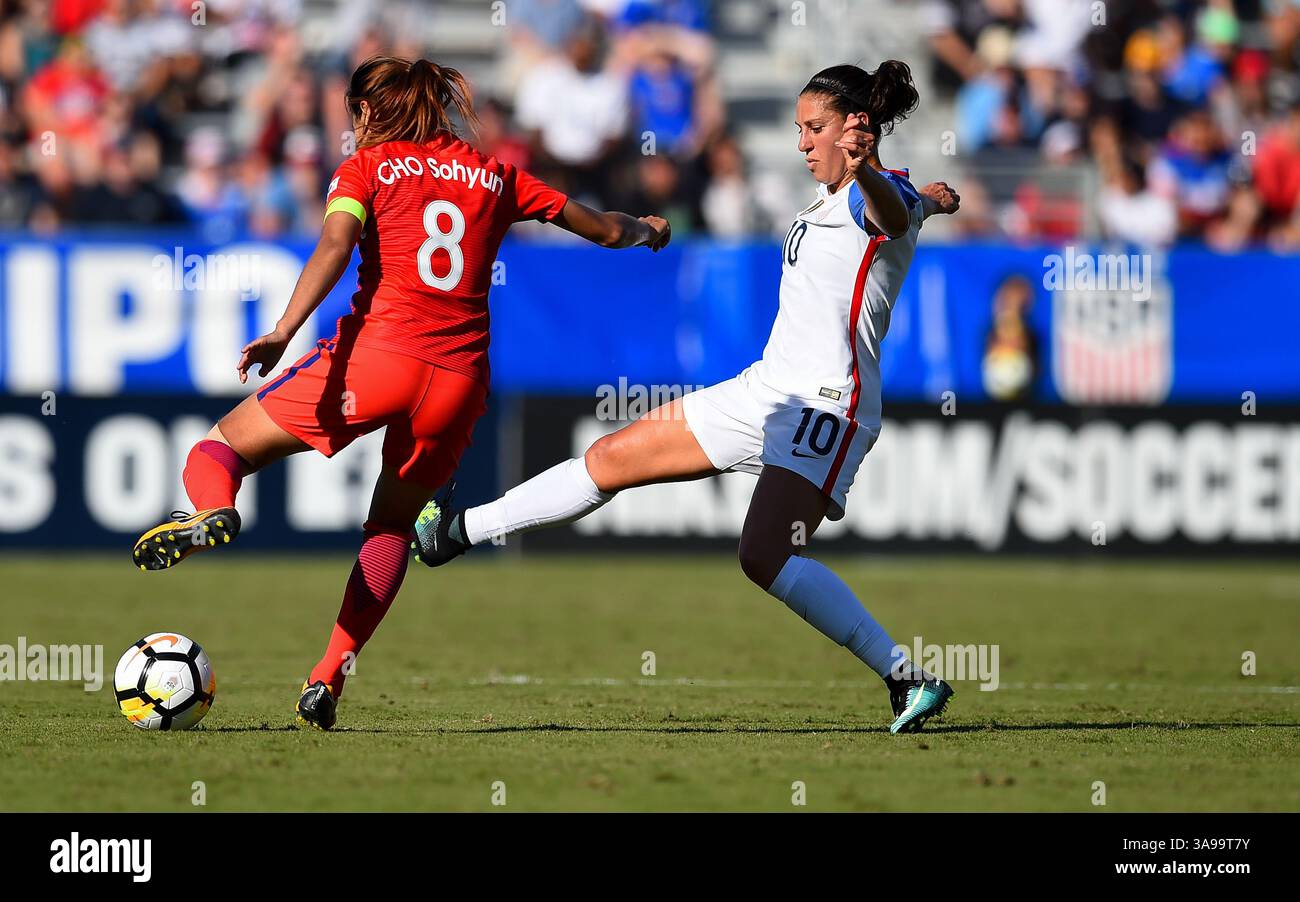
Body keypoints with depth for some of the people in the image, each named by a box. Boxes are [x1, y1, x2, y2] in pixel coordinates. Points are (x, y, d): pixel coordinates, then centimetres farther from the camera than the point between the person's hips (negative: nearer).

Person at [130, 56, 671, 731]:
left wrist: (283, 332, -22)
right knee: (393, 523, 24)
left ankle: (212, 513, -27)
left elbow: (335, 245, -11)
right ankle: (329, 677, 10)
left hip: (377, 353, -4)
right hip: (460, 379, 4)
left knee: (221, 447, 9)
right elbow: (603, 228, 28)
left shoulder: (367, 167, 9)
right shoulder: (495, 177, 20)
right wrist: (643, 230, 51)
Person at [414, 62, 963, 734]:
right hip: (766, 392, 9)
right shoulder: (827, 205, 17)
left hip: (829, 407, -9)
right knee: (610, 459, 13)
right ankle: (458, 531, 27)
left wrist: (864, 172, -60)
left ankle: (910, 679, -25)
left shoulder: (882, 197, -11)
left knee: (765, 557, -27)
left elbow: (893, 209, -40)